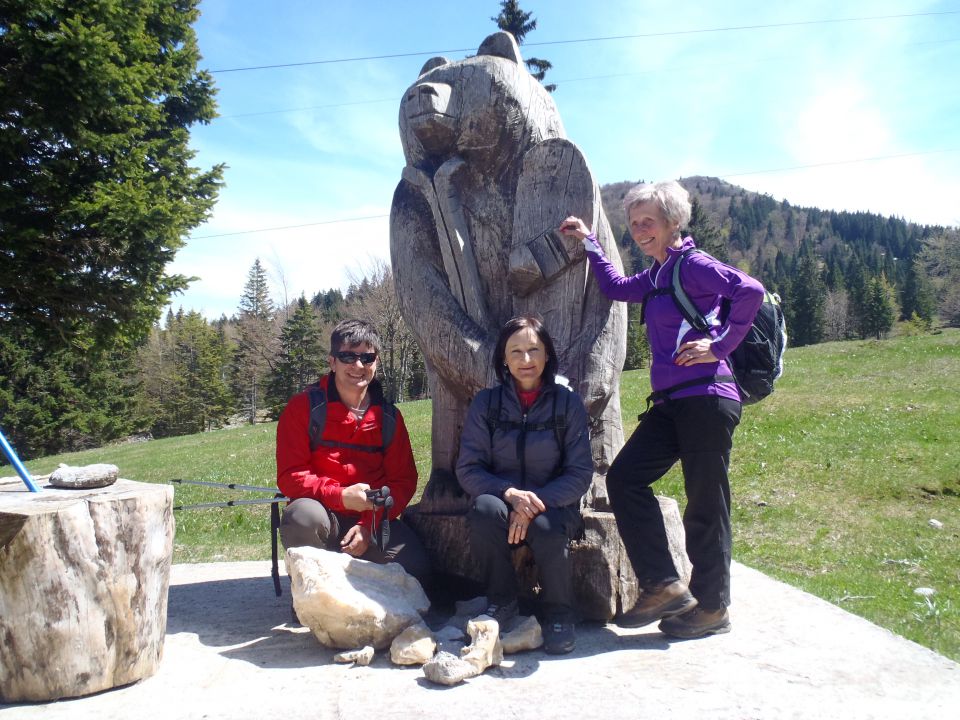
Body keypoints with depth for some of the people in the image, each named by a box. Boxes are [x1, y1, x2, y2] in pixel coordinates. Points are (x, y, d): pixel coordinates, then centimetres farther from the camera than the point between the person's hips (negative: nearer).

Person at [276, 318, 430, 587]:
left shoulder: (389, 417, 5)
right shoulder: (303, 407, -4)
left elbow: (403, 481, 4)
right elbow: (290, 476, -8)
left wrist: (369, 524, -13)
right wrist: (341, 496, -23)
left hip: (373, 521, 2)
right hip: (323, 513, -2)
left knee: (415, 567, -22)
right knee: (303, 516, -37)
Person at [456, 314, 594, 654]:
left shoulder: (567, 402, -2)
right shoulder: (485, 403, 0)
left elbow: (580, 473, -6)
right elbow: (468, 469, -4)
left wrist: (538, 501, -23)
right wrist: (510, 493, -23)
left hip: (554, 505, -1)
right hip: (502, 500, 1)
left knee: (546, 528, -35)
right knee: (484, 509, -33)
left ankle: (560, 613, -4)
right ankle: (502, 601, -6)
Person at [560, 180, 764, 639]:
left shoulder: (693, 265, -7)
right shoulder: (656, 276, 18)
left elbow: (750, 290, -20)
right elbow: (616, 288, 30)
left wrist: (719, 345, -15)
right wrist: (589, 242, 25)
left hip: (706, 399, -9)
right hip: (670, 403, 9)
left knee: (705, 502, 0)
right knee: (624, 477, 1)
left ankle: (712, 607, 16)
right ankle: (664, 586, 7)